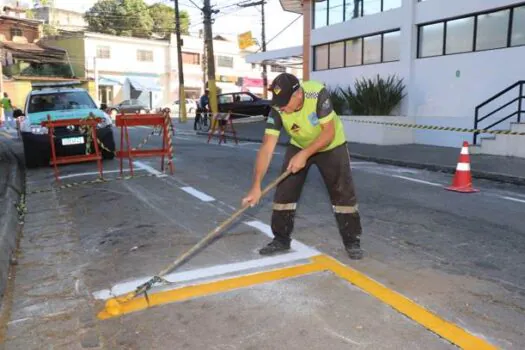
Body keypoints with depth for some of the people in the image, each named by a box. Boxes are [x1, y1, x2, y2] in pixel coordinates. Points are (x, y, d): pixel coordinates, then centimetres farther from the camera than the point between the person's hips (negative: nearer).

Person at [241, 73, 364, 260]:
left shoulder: (318, 94, -35)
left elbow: (329, 133, -30)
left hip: (331, 146, -2)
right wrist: (256, 186, -38)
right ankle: (281, 239, 13)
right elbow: (267, 147, -32)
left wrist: (304, 155, -37)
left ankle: (352, 241, 10)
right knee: (283, 191, -3)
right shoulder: (277, 110, -28)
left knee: (344, 193, -6)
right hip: (298, 147, 3)